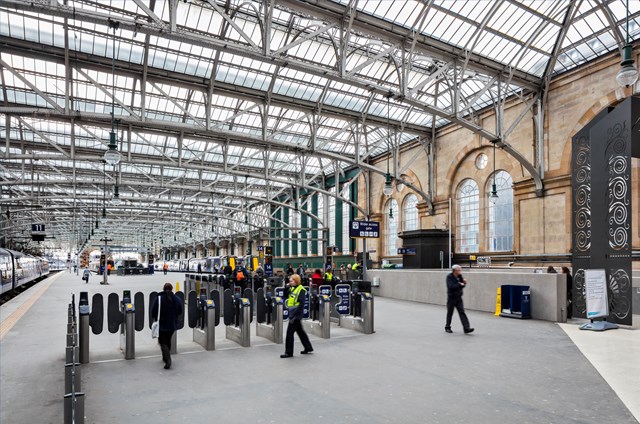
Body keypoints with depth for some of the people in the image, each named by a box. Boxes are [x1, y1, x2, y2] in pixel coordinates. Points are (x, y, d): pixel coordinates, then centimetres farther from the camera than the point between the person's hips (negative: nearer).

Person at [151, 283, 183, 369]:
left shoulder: (159, 298, -14)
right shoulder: (177, 299, -5)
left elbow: (154, 311, -11)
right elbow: (180, 311, 4)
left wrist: (155, 318, 9)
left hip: (162, 324, -3)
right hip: (173, 324, 4)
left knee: (163, 342, 3)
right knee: (168, 340, 22)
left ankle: (168, 360, -13)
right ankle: (166, 357, 34)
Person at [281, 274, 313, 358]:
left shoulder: (301, 290, -14)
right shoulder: (292, 288, 12)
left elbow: (301, 304, -19)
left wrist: (295, 315, -21)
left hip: (296, 315, -9)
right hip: (292, 313, 9)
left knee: (289, 332, -4)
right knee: (300, 331, 17)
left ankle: (289, 352, 7)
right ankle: (308, 348, 29)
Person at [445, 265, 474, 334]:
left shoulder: (459, 276, 5)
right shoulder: (449, 277, -13)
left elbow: (462, 285, 12)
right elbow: (451, 286, -26)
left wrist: (464, 283, -10)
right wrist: (460, 285, -17)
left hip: (459, 298, 5)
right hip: (451, 298, -5)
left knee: (462, 313, -3)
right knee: (450, 313, 7)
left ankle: (466, 328, -8)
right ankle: (447, 327, 23)